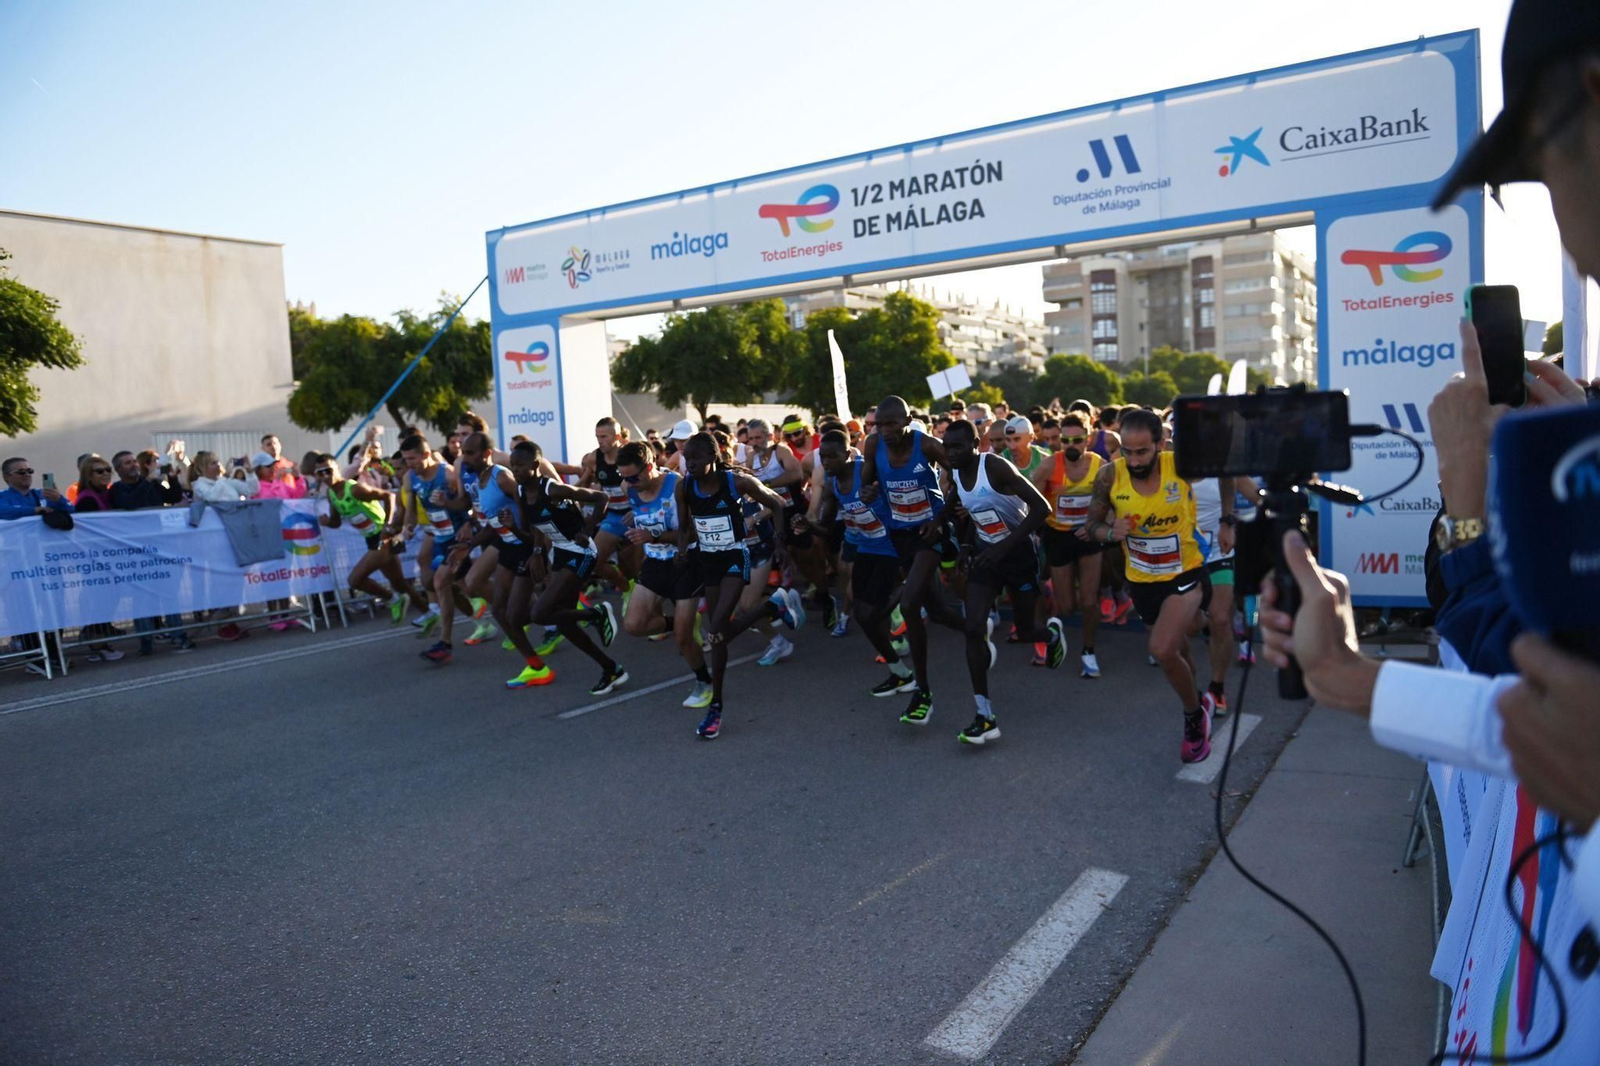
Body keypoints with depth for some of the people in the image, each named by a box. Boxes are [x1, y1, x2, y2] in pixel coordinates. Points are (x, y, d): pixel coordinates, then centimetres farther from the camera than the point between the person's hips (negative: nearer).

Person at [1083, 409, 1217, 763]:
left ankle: (1194, 714, 5)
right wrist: (1110, 532, -27)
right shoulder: (1109, 475, -17)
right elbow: (1093, 523, -4)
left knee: (1162, 650, -22)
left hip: (1185, 574, -3)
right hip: (1142, 581, 3)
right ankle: (1198, 703, 50)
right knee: (1177, 650, 22)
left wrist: (1226, 523, -5)